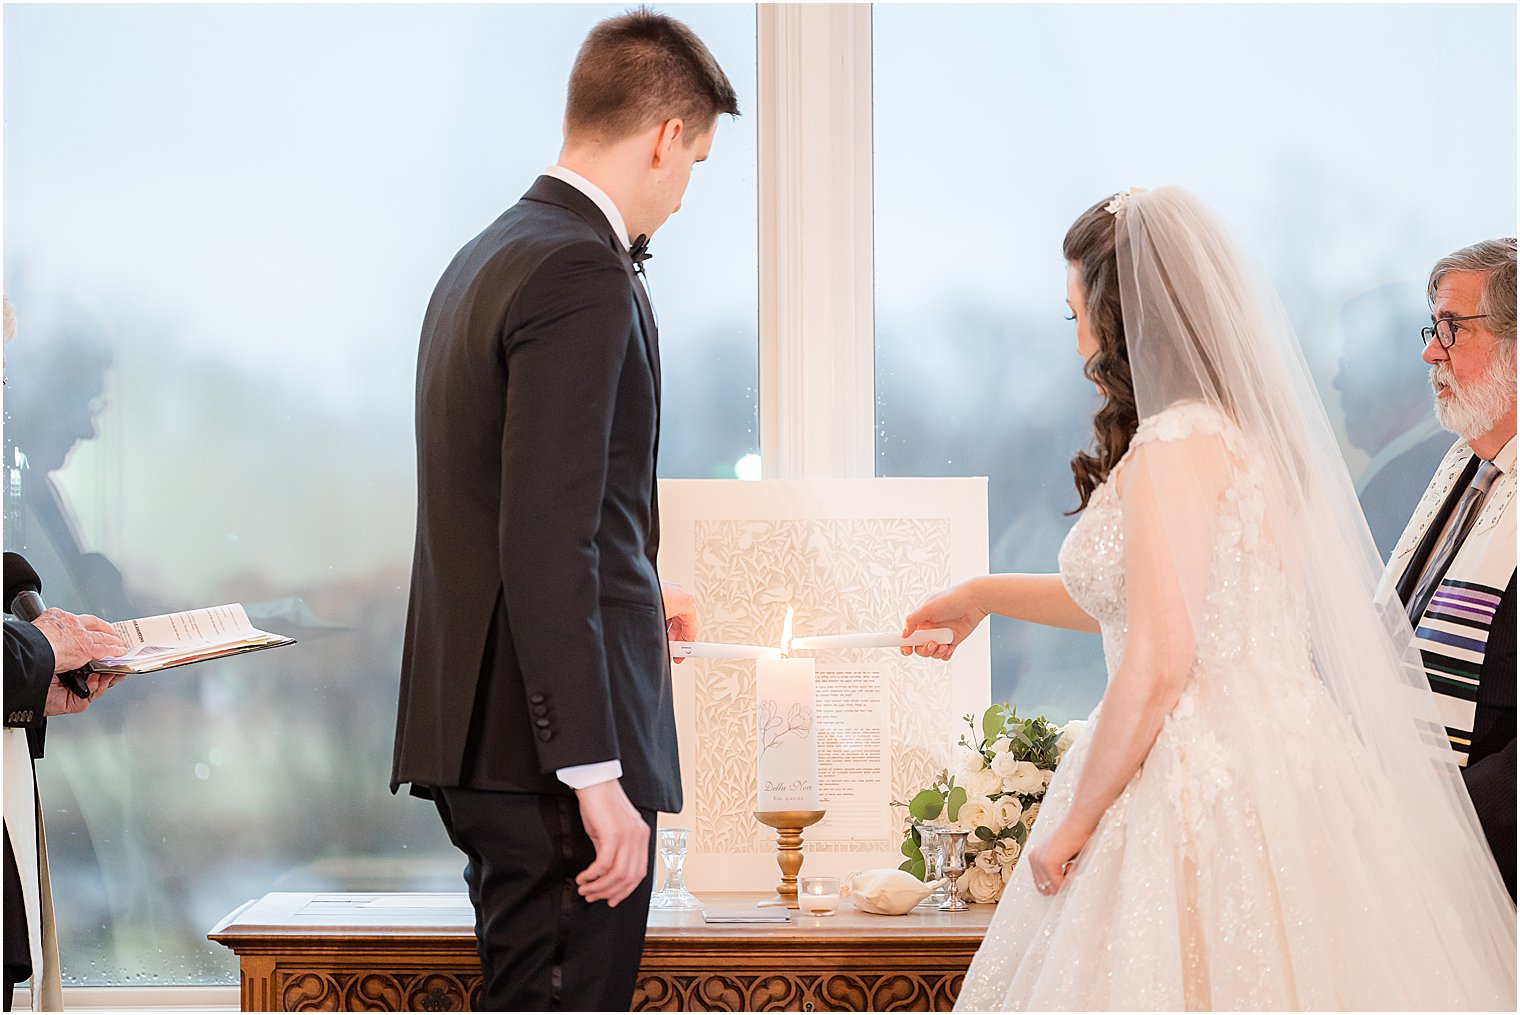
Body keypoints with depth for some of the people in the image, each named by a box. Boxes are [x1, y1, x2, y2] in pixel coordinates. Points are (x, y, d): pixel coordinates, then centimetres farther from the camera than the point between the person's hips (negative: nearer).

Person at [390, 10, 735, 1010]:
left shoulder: (484, 258, 15)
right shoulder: (583, 276, -15)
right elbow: (544, 545, -22)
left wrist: (632, 595, 39)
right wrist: (597, 776, -22)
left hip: (481, 731, 10)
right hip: (549, 746, -10)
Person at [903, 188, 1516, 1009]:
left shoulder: (1179, 445, -15)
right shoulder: (1248, 432, 13)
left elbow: (1158, 664, -21)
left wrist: (1074, 822, -11)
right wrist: (985, 594, 34)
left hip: (1203, 782, -9)